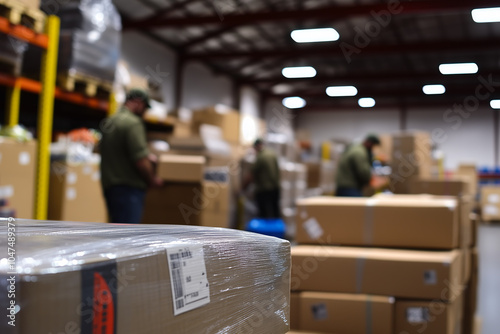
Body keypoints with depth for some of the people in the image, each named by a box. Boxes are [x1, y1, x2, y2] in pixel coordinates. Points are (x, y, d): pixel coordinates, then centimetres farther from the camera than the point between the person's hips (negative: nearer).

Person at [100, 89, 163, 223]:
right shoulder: (133, 122, -13)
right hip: (128, 188, -10)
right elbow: (140, 160, -20)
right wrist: (152, 180, -3)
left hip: (109, 185, 10)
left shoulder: (109, 122, 16)